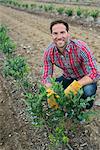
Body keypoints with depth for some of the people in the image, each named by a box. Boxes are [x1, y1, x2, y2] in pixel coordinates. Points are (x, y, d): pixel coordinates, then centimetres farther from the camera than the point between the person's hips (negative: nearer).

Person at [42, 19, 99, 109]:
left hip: (85, 80, -3)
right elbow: (47, 76, -13)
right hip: (67, 78, 4)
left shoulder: (81, 48, -30)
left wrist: (75, 86, -45)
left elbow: (94, 73, -31)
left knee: (88, 91, -36)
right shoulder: (49, 52, -18)